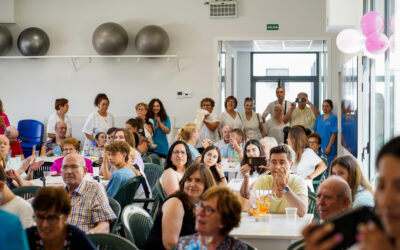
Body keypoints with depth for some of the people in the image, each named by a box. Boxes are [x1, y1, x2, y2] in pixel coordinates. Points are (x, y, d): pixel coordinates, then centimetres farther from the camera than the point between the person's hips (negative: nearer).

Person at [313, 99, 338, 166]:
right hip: (318, 148, 6)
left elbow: (334, 134, -10)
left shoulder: (333, 118, -6)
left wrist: (329, 147, -14)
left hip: (327, 149, -6)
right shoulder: (319, 118, 12)